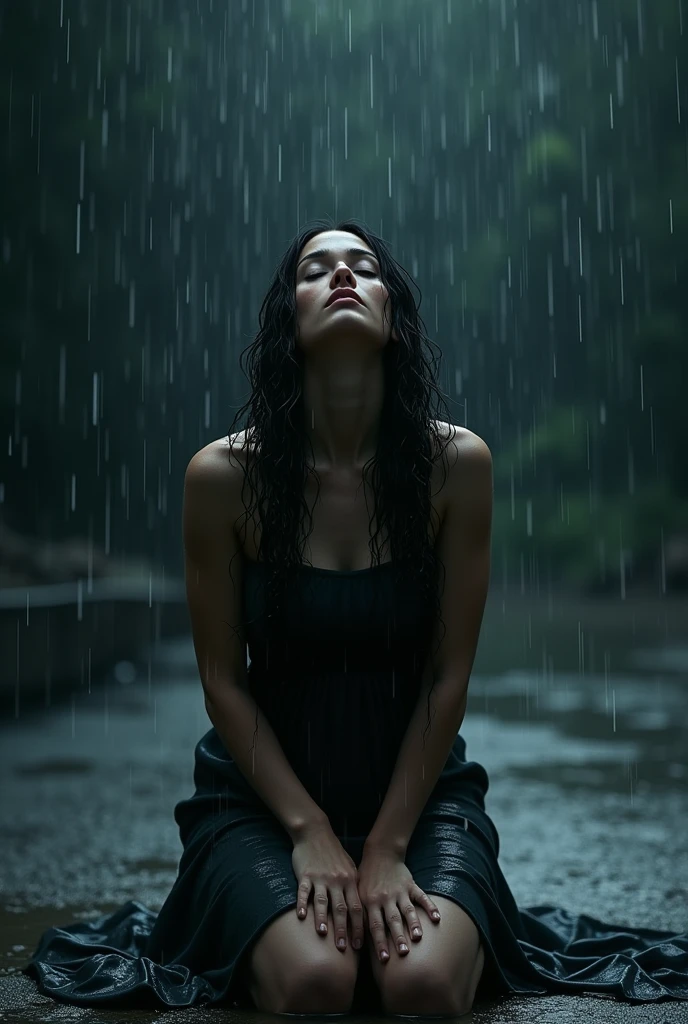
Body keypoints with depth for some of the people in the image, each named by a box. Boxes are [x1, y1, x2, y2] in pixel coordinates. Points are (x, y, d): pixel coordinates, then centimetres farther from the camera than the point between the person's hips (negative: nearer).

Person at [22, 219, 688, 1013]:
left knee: (424, 984, -24)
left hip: (418, 782, 1)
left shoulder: (455, 462, -11)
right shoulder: (223, 474, -13)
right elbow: (223, 680, -6)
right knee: (314, 982, -24)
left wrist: (388, 845, -11)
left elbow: (449, 674, -8)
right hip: (263, 788, 0)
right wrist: (308, 831, -12)